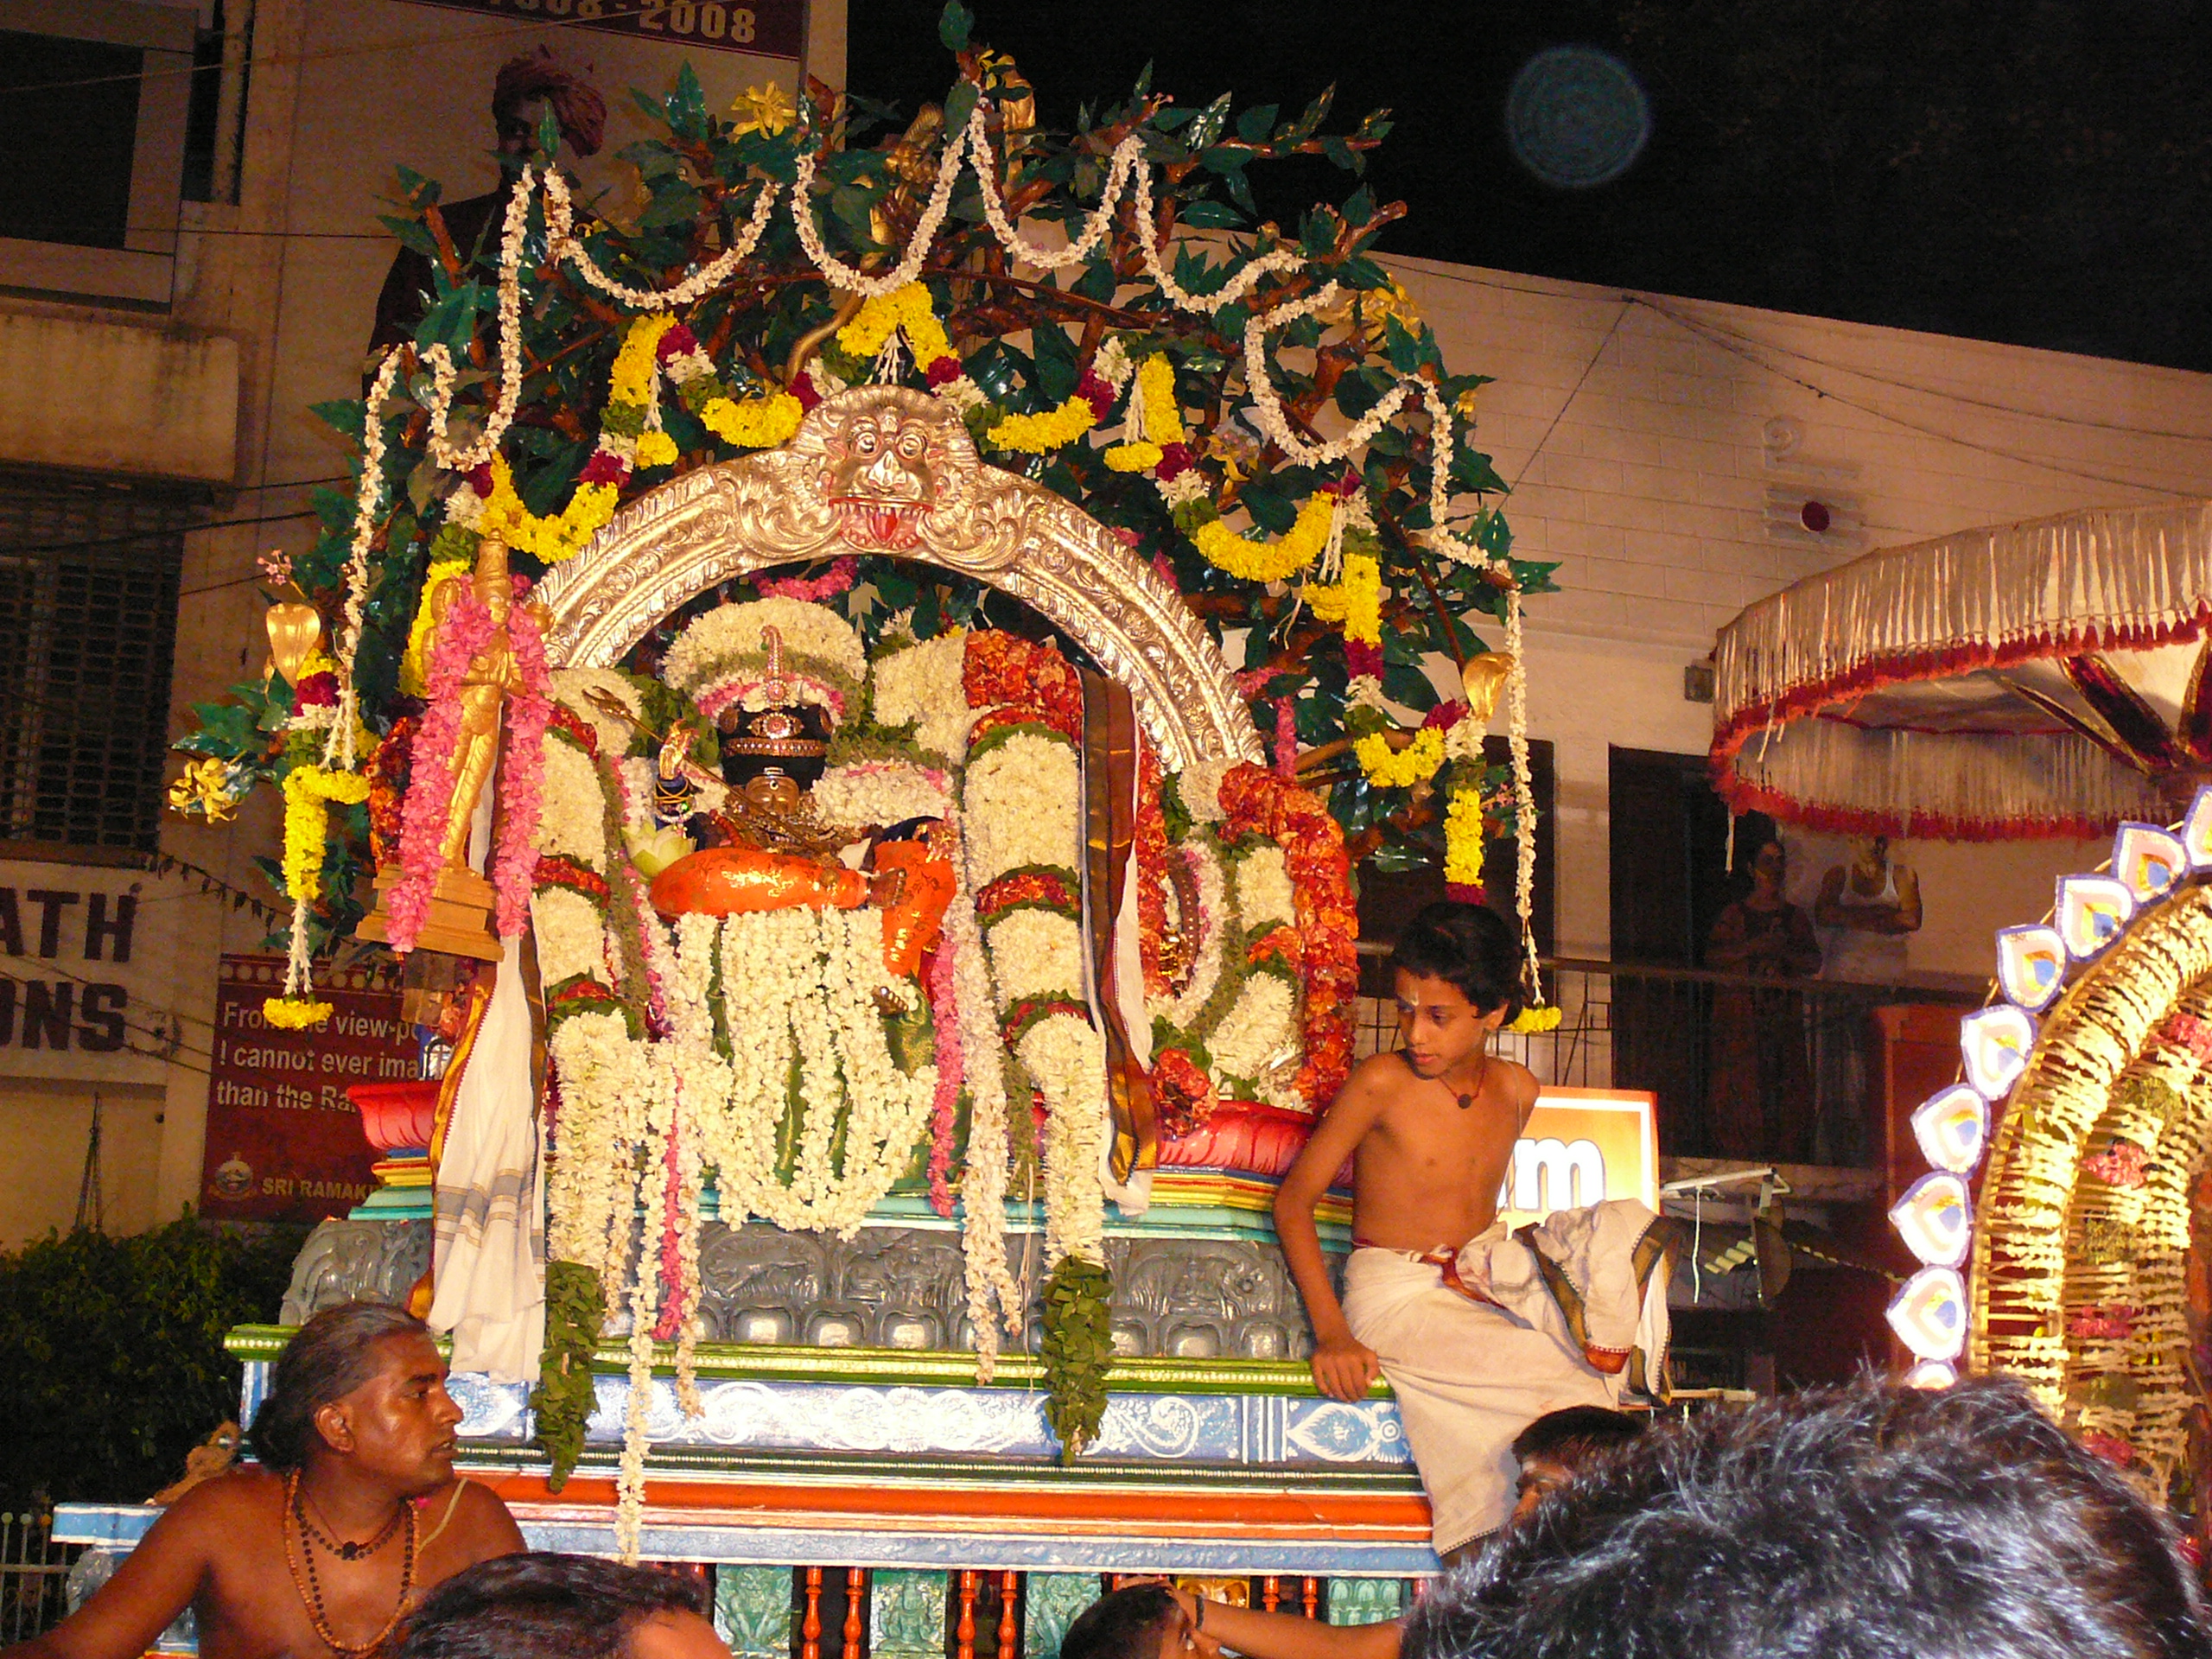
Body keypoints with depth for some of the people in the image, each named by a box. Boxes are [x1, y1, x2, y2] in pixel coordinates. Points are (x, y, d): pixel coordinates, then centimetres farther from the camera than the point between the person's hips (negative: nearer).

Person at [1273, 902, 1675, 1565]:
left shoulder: (1516, 1090, 5)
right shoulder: (1382, 1082, -12)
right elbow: (1293, 1200, -10)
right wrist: (1330, 1332, -18)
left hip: (1482, 1282, 6)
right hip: (1397, 1298, -6)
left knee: (1626, 1225, -17)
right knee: (1560, 1391, -27)